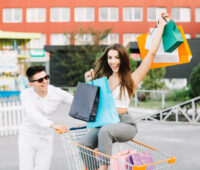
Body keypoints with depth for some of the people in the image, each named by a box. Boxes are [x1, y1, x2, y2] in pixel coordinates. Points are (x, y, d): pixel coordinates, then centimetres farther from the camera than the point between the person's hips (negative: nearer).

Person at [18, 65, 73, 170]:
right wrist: (53, 125, -52)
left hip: (46, 141, 2)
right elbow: (33, 115, -37)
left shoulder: (57, 93, -12)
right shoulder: (26, 94, -19)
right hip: (27, 139, -2)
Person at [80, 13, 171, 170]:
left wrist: (161, 26, 0)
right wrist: (89, 83, 11)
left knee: (105, 130, -37)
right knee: (83, 144, -21)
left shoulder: (131, 79, 2)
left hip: (125, 124, -5)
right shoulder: (103, 79, 16)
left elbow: (152, 53, -3)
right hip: (105, 123, 5)